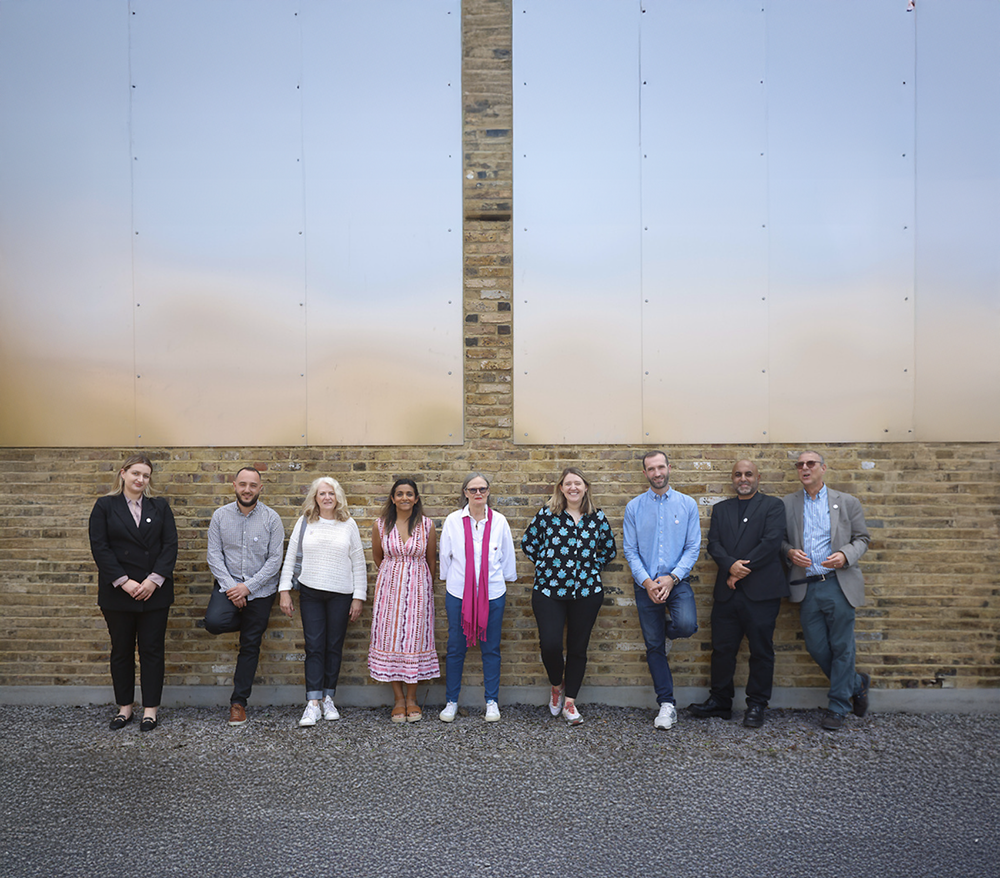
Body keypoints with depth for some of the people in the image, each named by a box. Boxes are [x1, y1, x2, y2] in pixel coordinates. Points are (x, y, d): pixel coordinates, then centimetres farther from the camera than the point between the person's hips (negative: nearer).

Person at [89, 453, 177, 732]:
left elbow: (170, 545, 0)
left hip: (154, 591, 1)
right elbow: (99, 547, -4)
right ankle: (124, 707, 21)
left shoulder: (160, 507, 7)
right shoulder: (105, 506, 3)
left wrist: (154, 580, -12)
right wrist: (124, 582, -13)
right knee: (121, 650, 9)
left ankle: (150, 709, 13)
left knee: (152, 649, 4)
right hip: (118, 592, 0)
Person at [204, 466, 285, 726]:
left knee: (250, 646, 5)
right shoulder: (221, 515, -1)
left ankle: (239, 702, 20)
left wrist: (248, 587, -16)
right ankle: (250, 624, 9)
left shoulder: (272, 519, -7)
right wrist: (230, 586, -15)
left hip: (260, 590, -1)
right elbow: (214, 554, -3)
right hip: (228, 584, 1)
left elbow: (275, 560, -8)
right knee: (214, 622, -26)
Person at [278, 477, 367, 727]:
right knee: (314, 646, -3)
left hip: (341, 594, 0)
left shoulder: (348, 524, 4)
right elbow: (290, 558, 7)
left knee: (334, 646, 5)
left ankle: (328, 699, 17)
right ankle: (313, 704, -2)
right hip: (310, 593, 0)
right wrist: (284, 590, 0)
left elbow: (358, 563, 5)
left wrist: (359, 596, 2)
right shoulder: (304, 523, 5)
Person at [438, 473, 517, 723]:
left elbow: (507, 556, 11)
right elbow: (445, 555, 9)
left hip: (493, 594, 0)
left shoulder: (499, 521, 0)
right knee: (455, 648, 6)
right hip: (458, 593, 0)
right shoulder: (453, 520, -2)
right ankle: (451, 701, 20)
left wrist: (505, 578, 17)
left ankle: (492, 701, 21)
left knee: (491, 648, 8)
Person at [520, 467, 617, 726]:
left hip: (587, 592, 2)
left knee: (578, 648, 6)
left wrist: (592, 566, 7)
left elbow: (610, 550, 17)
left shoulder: (597, 517, 4)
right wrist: (546, 564, 3)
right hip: (548, 590, -2)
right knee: (550, 644, -11)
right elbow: (528, 543, 8)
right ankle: (557, 685, 21)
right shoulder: (547, 514, -2)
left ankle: (570, 702, 21)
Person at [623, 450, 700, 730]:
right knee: (653, 646, 5)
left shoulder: (687, 504, 2)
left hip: (677, 581, -1)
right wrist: (647, 582, -12)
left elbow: (693, 547, -2)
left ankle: (667, 631, 11)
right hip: (646, 583, 1)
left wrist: (672, 577, -14)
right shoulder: (634, 507, 3)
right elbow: (630, 550, 1)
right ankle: (667, 705, 19)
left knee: (687, 625, -27)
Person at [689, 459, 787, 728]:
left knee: (761, 650, 4)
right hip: (727, 592, 4)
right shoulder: (720, 509, 17)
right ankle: (719, 701, 20)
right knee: (722, 648, 8)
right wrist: (730, 565, -14)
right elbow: (713, 544, 6)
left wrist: (743, 569, -12)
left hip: (761, 592, -3)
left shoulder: (773, 506, 4)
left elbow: (772, 542, -9)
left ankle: (756, 706, 16)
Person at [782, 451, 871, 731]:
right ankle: (856, 684, 30)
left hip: (838, 584, -2)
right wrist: (790, 552, -10)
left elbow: (862, 538, 6)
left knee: (841, 647, 2)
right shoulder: (787, 504, 8)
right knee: (816, 647, 6)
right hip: (806, 587, 2)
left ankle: (837, 706, 17)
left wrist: (845, 555, -12)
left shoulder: (847, 503, 6)